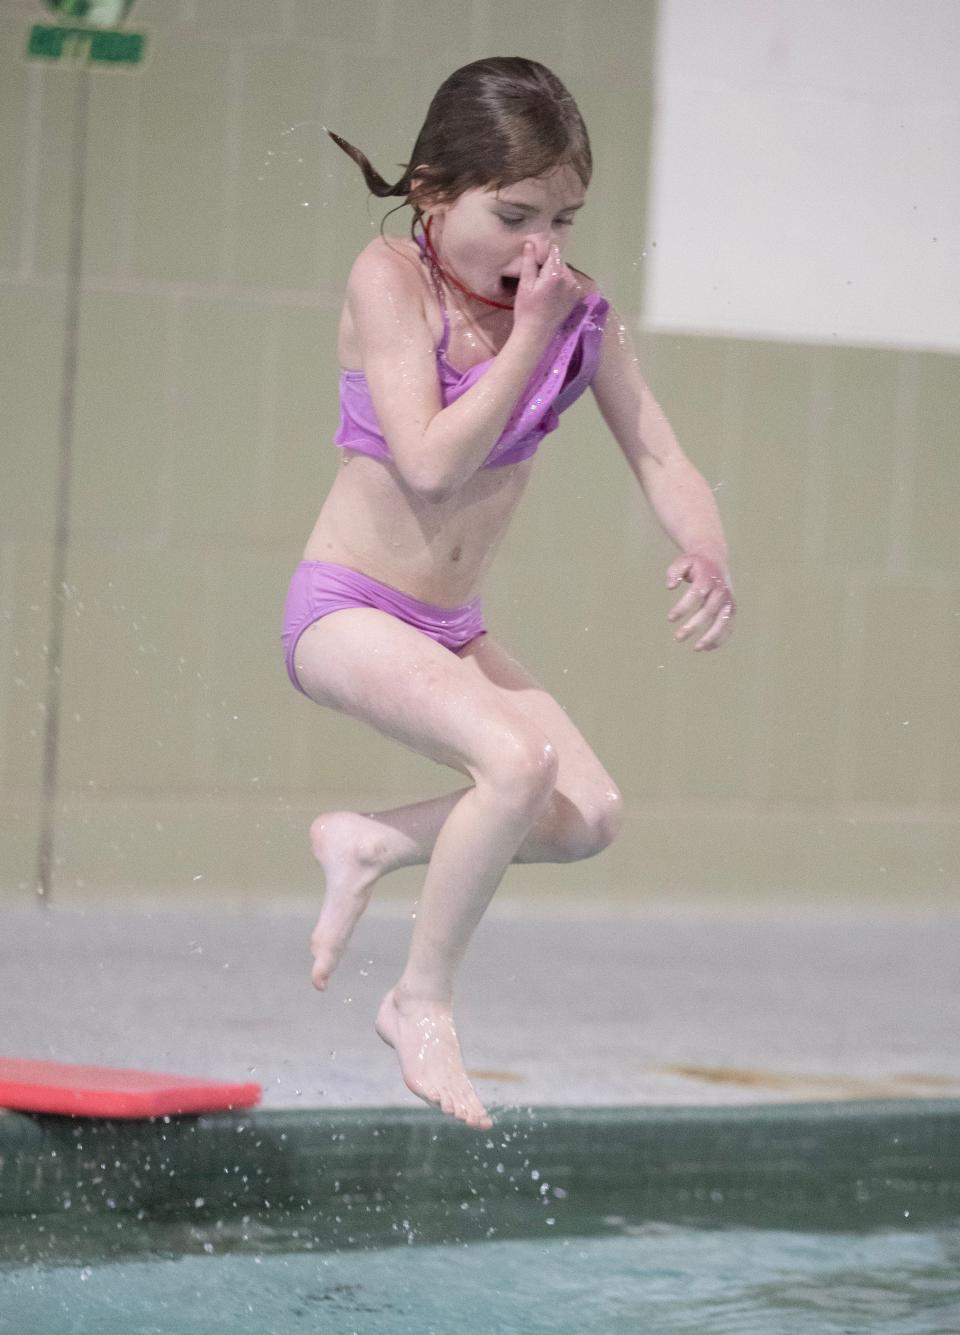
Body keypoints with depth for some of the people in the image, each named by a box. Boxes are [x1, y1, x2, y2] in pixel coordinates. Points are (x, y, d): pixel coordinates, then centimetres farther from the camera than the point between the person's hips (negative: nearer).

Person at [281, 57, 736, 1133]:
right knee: (518, 761, -28)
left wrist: (705, 553, -23)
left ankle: (368, 843, 13)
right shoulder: (390, 279, -15)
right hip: (346, 610, -6)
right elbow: (431, 460, -25)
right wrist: (530, 336, -23)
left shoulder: (578, 310, -1)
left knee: (587, 817, -9)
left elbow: (655, 452, -2)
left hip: (450, 630, 6)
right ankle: (421, 1002, -10)